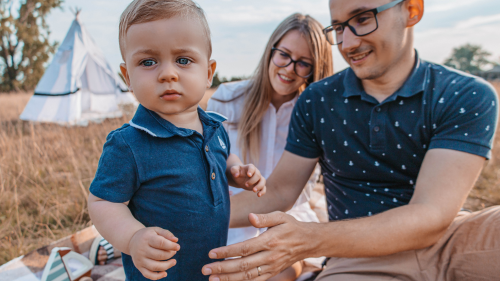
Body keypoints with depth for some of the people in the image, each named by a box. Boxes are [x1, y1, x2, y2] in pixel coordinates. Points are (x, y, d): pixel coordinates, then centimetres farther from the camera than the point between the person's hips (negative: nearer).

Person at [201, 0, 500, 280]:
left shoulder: (468, 97, -11)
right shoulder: (316, 102, -2)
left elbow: (432, 216, -23)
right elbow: (278, 193, 2)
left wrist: (308, 240, -36)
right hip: (360, 256, 0)